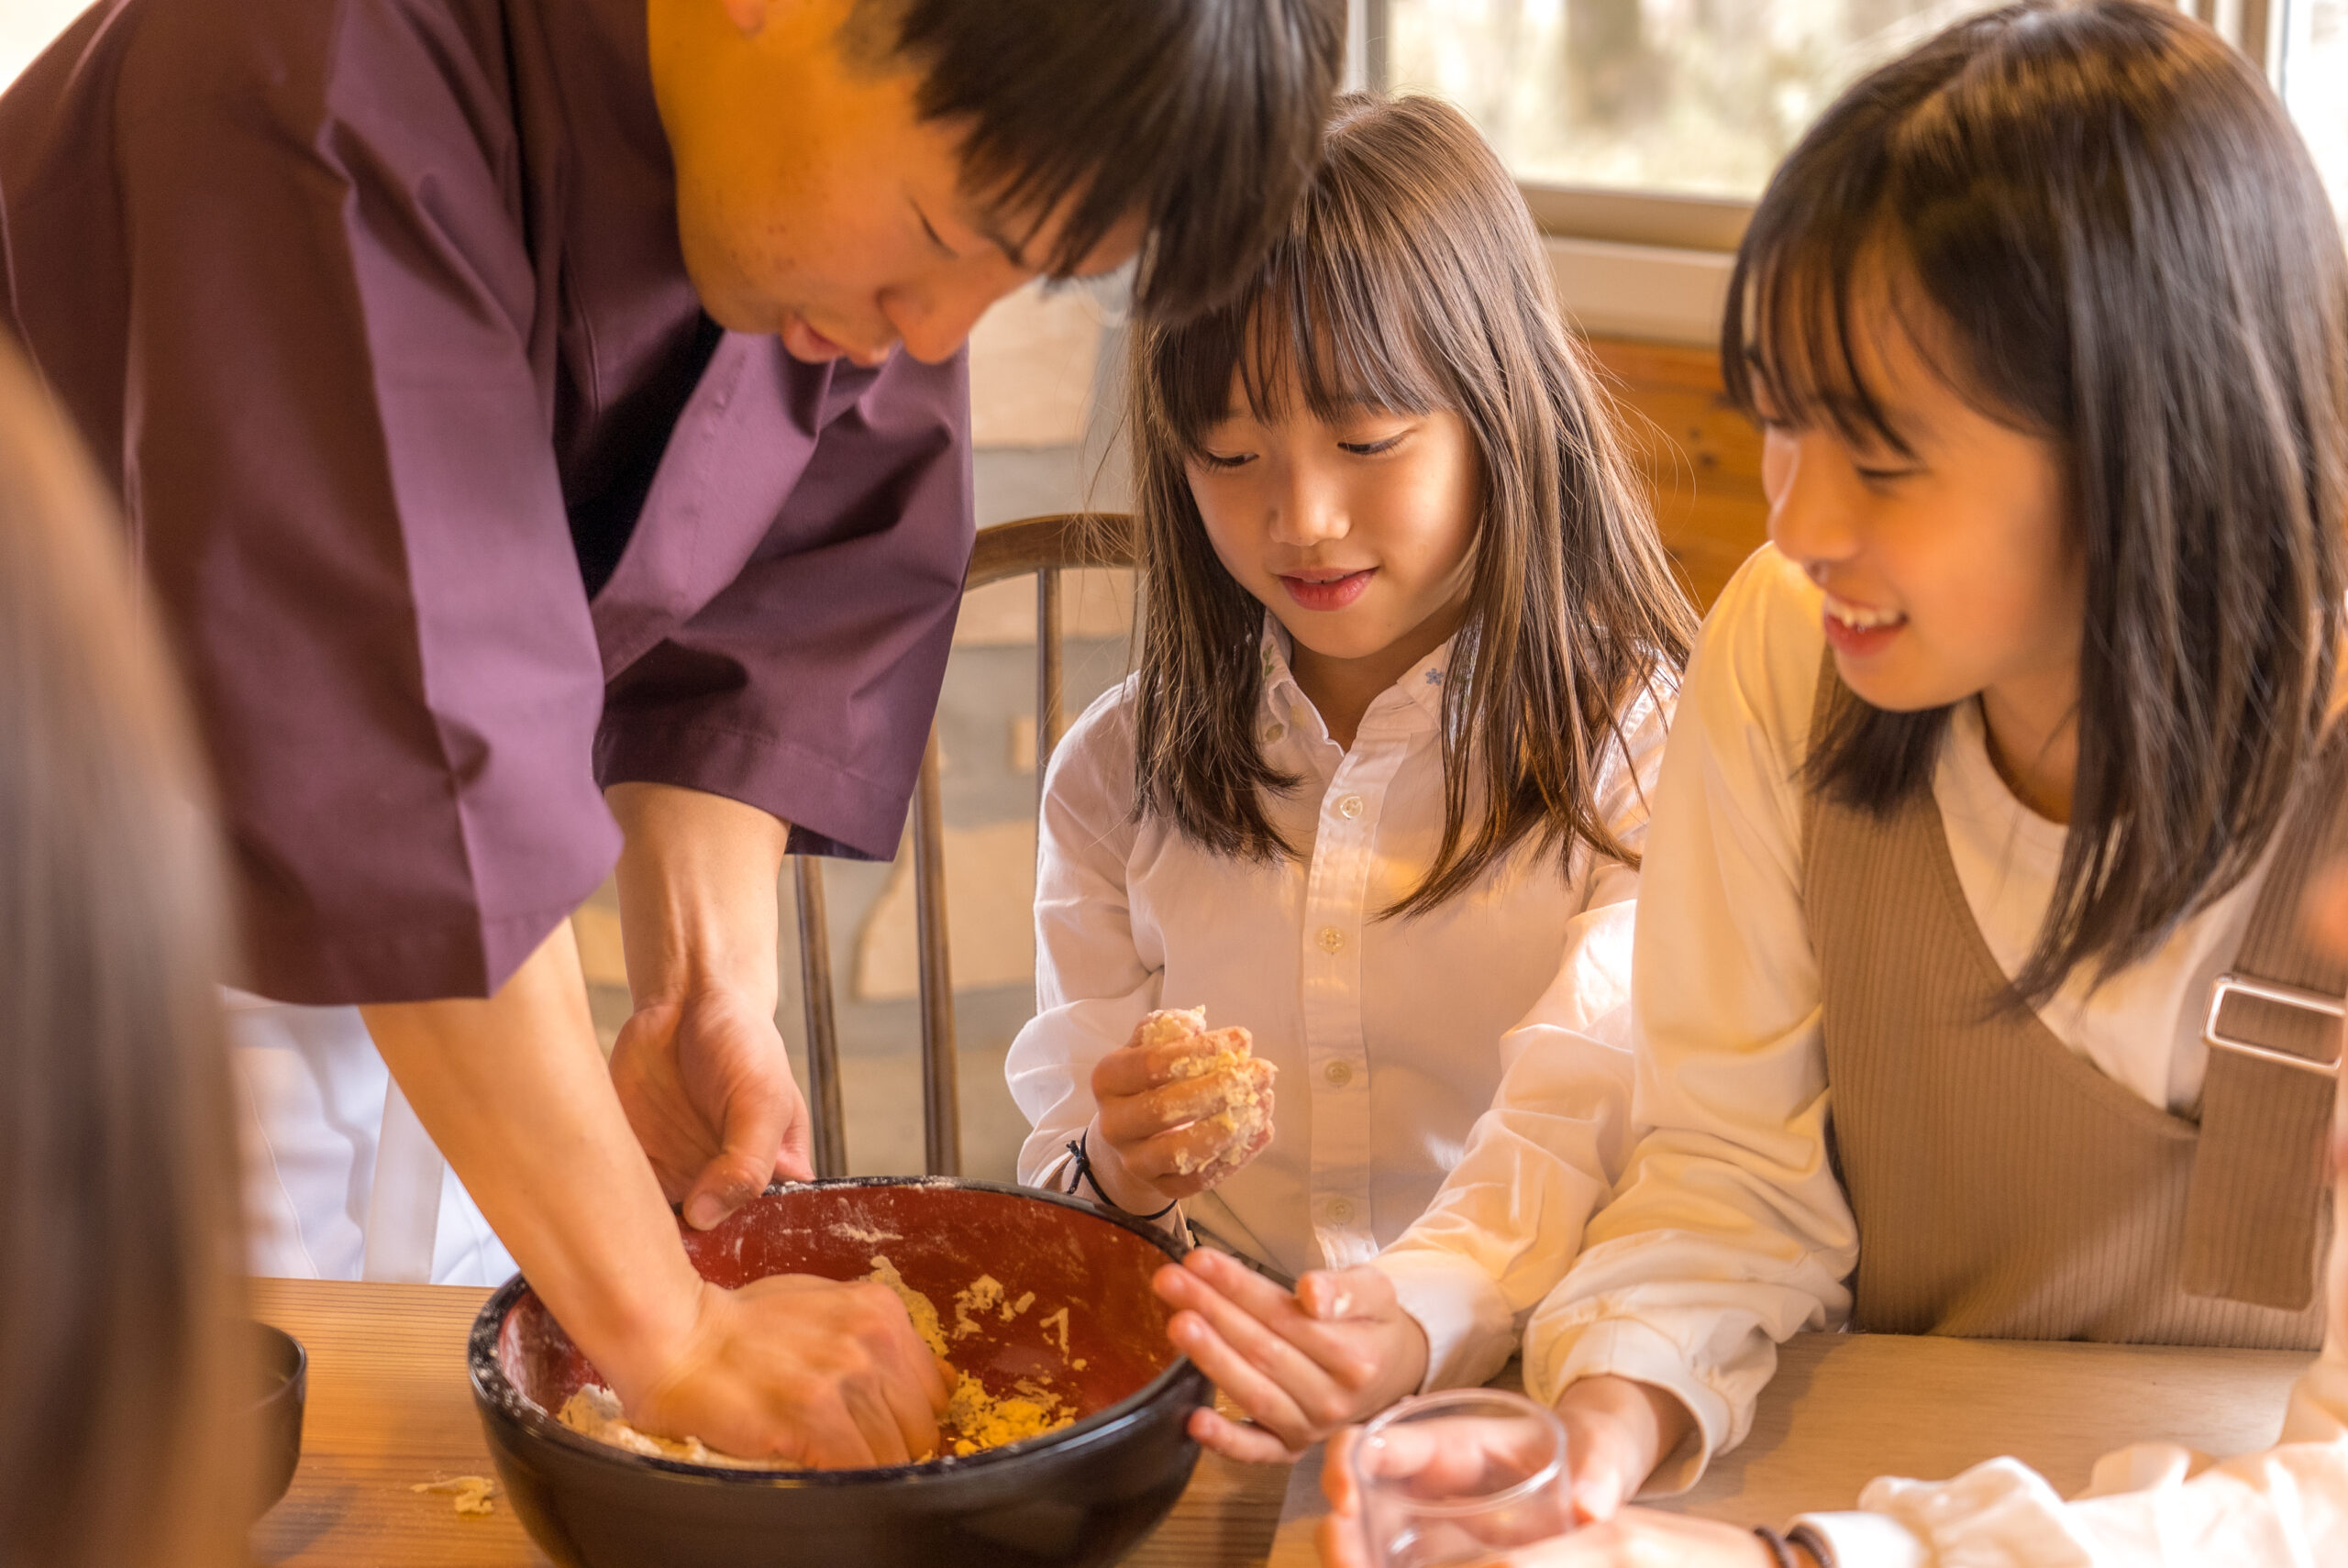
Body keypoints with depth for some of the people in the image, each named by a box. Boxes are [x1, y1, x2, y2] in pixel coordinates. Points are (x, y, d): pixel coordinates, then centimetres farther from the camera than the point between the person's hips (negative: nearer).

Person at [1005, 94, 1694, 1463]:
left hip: (1516, 1374, -3)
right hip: (1192, 1386, 3)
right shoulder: (1124, 772, 10)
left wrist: (1422, 1317, -37)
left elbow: (1578, 1126, -17)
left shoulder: (1651, 750, -3)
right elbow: (1068, 1143, 10)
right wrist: (1120, 1171, -15)